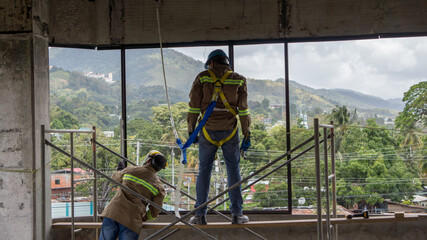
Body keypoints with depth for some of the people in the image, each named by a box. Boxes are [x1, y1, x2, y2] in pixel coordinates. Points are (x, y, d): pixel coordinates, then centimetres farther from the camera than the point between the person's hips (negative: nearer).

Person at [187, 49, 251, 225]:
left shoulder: (202, 78, -1)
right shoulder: (238, 80, 2)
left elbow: (194, 107, -1)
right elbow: (243, 109, 1)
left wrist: (191, 130, 7)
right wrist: (247, 134, 6)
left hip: (208, 131, 0)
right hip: (230, 132, 1)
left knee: (204, 170, 8)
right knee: (233, 170, 8)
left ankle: (200, 214, 7)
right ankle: (237, 214, 8)